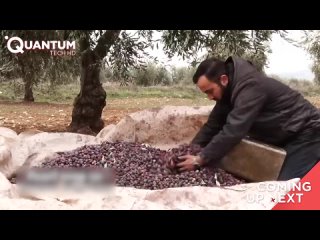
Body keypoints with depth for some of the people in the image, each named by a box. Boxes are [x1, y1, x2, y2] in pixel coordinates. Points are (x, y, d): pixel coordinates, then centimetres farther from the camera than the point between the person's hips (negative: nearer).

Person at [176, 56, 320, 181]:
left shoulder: (250, 86, -30)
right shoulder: (229, 89, 0)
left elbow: (233, 131, -34)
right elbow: (214, 123, 1)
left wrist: (200, 160, -29)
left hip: (305, 134, -9)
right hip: (281, 136, 9)